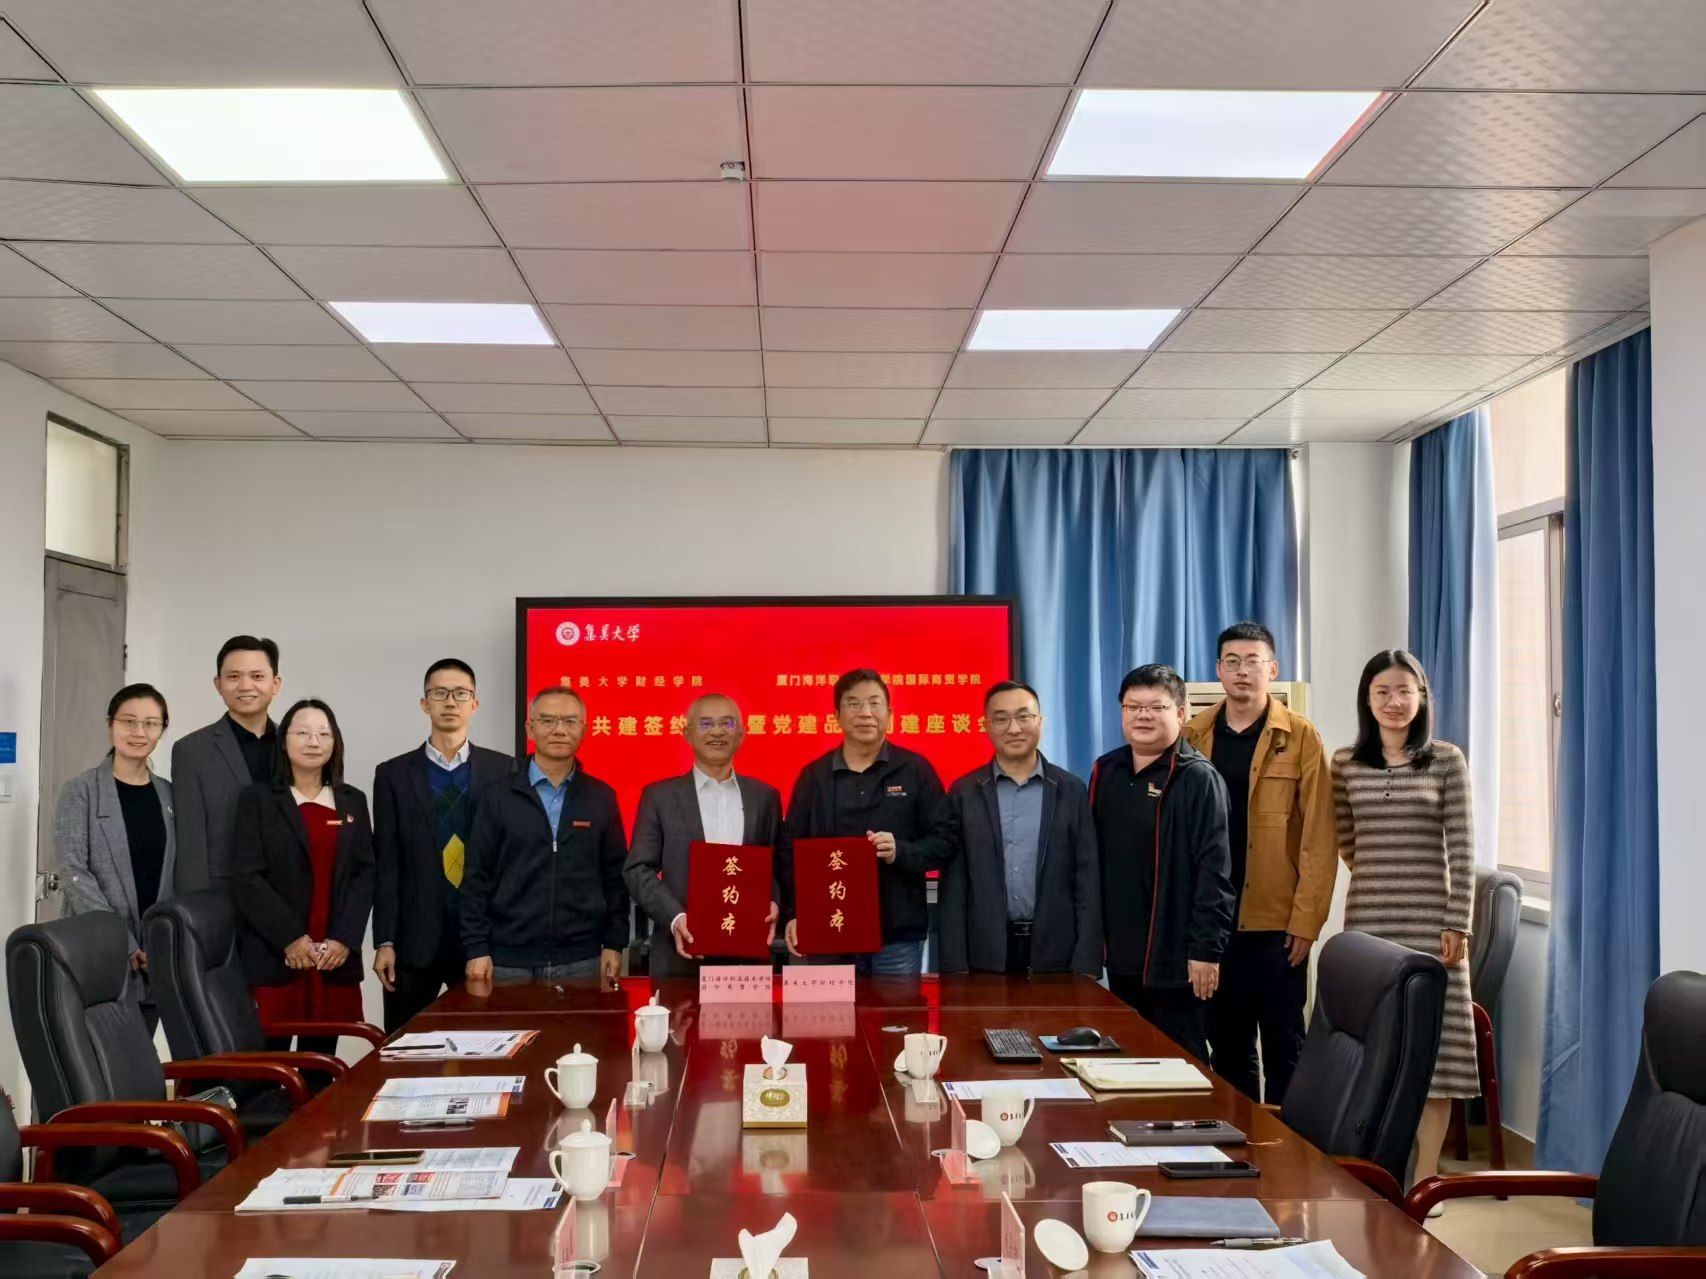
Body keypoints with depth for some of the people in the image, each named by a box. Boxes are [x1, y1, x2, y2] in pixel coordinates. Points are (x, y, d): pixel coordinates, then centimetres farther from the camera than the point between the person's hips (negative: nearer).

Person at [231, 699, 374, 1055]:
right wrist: (290, 938, -13)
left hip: (337, 956, 3)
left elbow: (365, 874, 7)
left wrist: (345, 938, -6)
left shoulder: (353, 802, 13)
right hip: (273, 957, -3)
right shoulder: (257, 799, 2)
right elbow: (247, 878, -6)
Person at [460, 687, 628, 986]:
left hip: (581, 960, 1)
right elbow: (476, 878, 0)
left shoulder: (602, 798, 6)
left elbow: (615, 877, 8)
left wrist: (614, 944, 2)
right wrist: (477, 949, -5)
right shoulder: (498, 796, 1)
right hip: (508, 959, -1)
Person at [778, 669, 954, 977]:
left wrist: (900, 852, -17)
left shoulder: (916, 770, 4)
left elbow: (944, 842, 2)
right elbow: (789, 850, 8)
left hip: (899, 935, -1)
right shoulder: (813, 775, 8)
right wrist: (792, 915, -4)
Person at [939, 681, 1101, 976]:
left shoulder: (1072, 791, 4)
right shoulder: (964, 793, 3)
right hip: (986, 955, 0)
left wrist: (1086, 965, -5)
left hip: (1055, 954, 0)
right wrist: (955, 965, -5)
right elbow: (953, 885, 1)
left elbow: (1088, 882, 1)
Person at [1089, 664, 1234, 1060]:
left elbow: (1213, 868, -15)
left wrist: (1206, 948, -18)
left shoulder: (1198, 778, -10)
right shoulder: (1106, 772, 8)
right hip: (1122, 955, 6)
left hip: (1177, 957, -6)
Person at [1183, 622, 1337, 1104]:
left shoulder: (1300, 737, -2)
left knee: (1284, 1046, 6)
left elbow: (1318, 838, -5)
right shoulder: (1193, 737, 5)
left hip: (1277, 922, -3)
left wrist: (1306, 920, -10)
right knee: (1226, 1045, 12)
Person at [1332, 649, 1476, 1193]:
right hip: (1368, 918, 2)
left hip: (1430, 920, -2)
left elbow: (1462, 847, -4)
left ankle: (1424, 1177, 7)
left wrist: (1458, 923, -9)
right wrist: (1379, 877, 9)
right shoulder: (1346, 763, 5)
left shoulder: (1447, 760, 0)